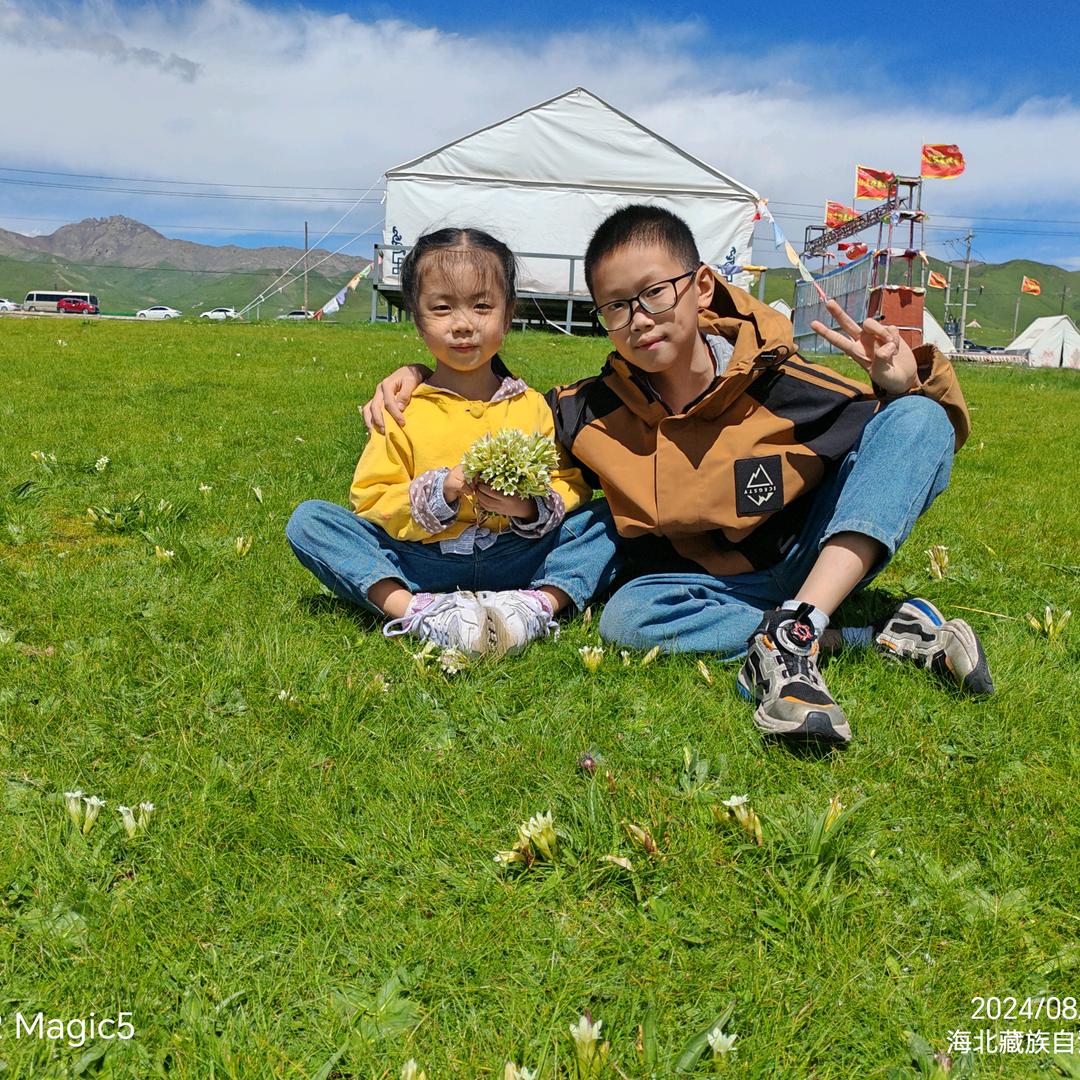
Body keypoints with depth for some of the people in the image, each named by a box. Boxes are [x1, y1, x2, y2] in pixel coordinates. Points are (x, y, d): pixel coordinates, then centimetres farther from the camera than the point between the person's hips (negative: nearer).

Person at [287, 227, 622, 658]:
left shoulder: (532, 407, 6)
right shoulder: (402, 408, 2)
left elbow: (571, 482, 5)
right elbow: (369, 500, -2)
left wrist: (533, 508, -17)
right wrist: (438, 492, -18)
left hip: (514, 561, 1)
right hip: (421, 564, 0)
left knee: (607, 518, -15)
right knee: (308, 520, -17)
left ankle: (540, 604, -36)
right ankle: (412, 609, -35)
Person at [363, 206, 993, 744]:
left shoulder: (777, 384, -15)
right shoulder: (593, 414, -9)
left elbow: (927, 432, -5)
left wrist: (905, 382, -27)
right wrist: (417, 378, -7)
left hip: (815, 562, 0)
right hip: (708, 584, 1)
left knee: (917, 418, -19)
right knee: (627, 618, -34)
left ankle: (794, 630, -37)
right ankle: (891, 636, -28)